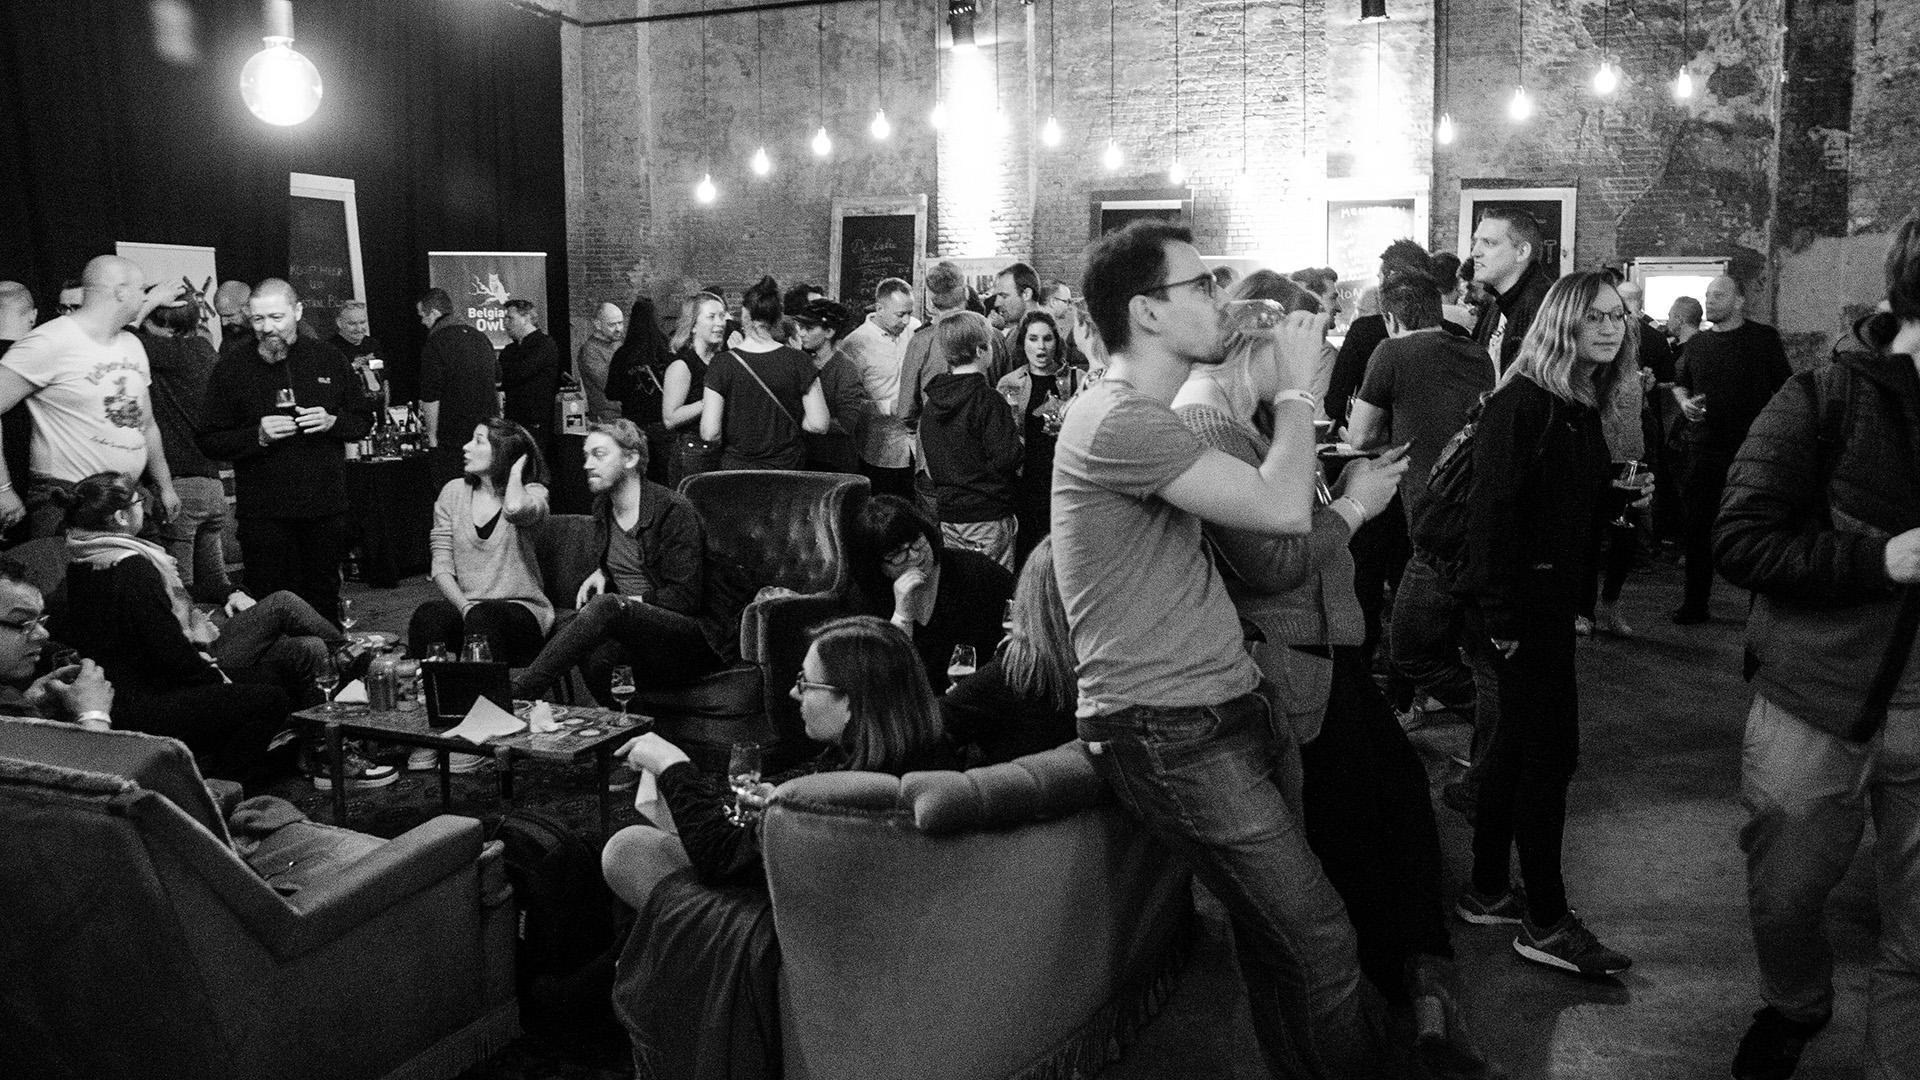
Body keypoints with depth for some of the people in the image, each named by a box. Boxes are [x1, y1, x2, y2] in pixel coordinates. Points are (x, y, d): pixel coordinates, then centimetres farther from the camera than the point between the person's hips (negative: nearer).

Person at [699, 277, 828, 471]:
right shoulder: (797, 360, -7)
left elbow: (709, 433, -12)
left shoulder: (723, 363, -9)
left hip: (737, 466, 0)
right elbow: (819, 424, -7)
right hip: (789, 464, 1)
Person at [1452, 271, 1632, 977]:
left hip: (1553, 595, 9)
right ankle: (1545, 924, 8)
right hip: (1520, 600, -9)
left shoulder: (1582, 407, 11)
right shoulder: (1521, 402, -16)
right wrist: (1500, 618, -22)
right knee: (1551, 749, -3)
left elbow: (1577, 509, 12)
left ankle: (1488, 892, 27)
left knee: (1520, 741, 15)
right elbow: (1492, 510, -21)